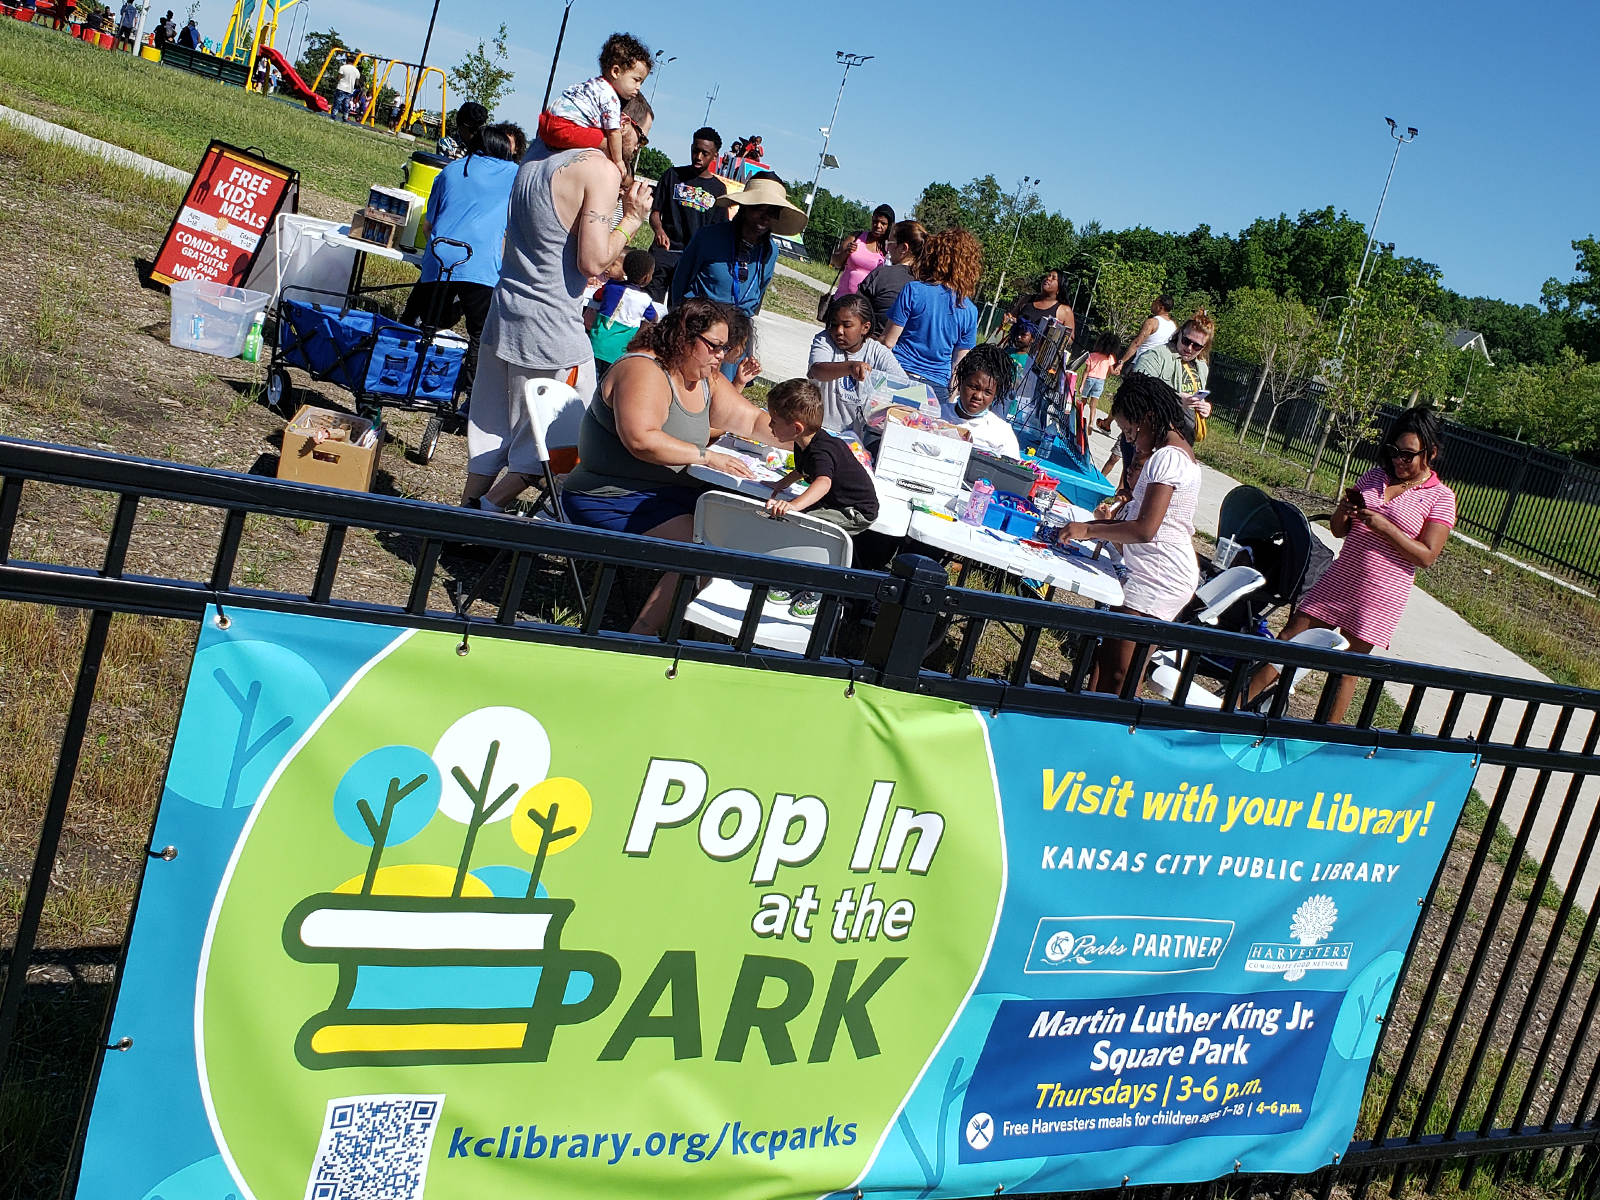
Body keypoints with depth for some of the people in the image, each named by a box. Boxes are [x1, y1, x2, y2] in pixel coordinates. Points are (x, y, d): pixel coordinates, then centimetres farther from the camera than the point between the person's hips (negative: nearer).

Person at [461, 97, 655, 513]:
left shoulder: (538, 151, 12)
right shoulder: (602, 170, -13)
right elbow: (593, 261, -17)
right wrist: (632, 218, -4)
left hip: (503, 311, 8)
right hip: (551, 328, -8)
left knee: (490, 428, 16)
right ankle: (487, 512, 5)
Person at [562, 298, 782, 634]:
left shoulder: (706, 379, 12)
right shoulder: (643, 371, -17)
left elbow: (755, 420, 19)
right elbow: (641, 439, -31)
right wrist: (706, 456, -28)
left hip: (671, 493, 10)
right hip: (613, 501, -10)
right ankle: (640, 638, -19)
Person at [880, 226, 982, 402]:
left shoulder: (913, 291, -8)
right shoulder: (969, 311, 3)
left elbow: (888, 342, -6)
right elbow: (959, 361, 9)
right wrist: (951, 394, 19)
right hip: (937, 387, 3)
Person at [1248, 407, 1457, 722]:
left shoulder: (1440, 498, -5)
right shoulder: (1375, 477, 8)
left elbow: (1426, 556, -12)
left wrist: (1385, 528, -20)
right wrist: (1343, 512, -9)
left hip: (1380, 596, -5)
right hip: (1338, 581, 5)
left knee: (1347, 669, 1)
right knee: (1288, 639, 4)